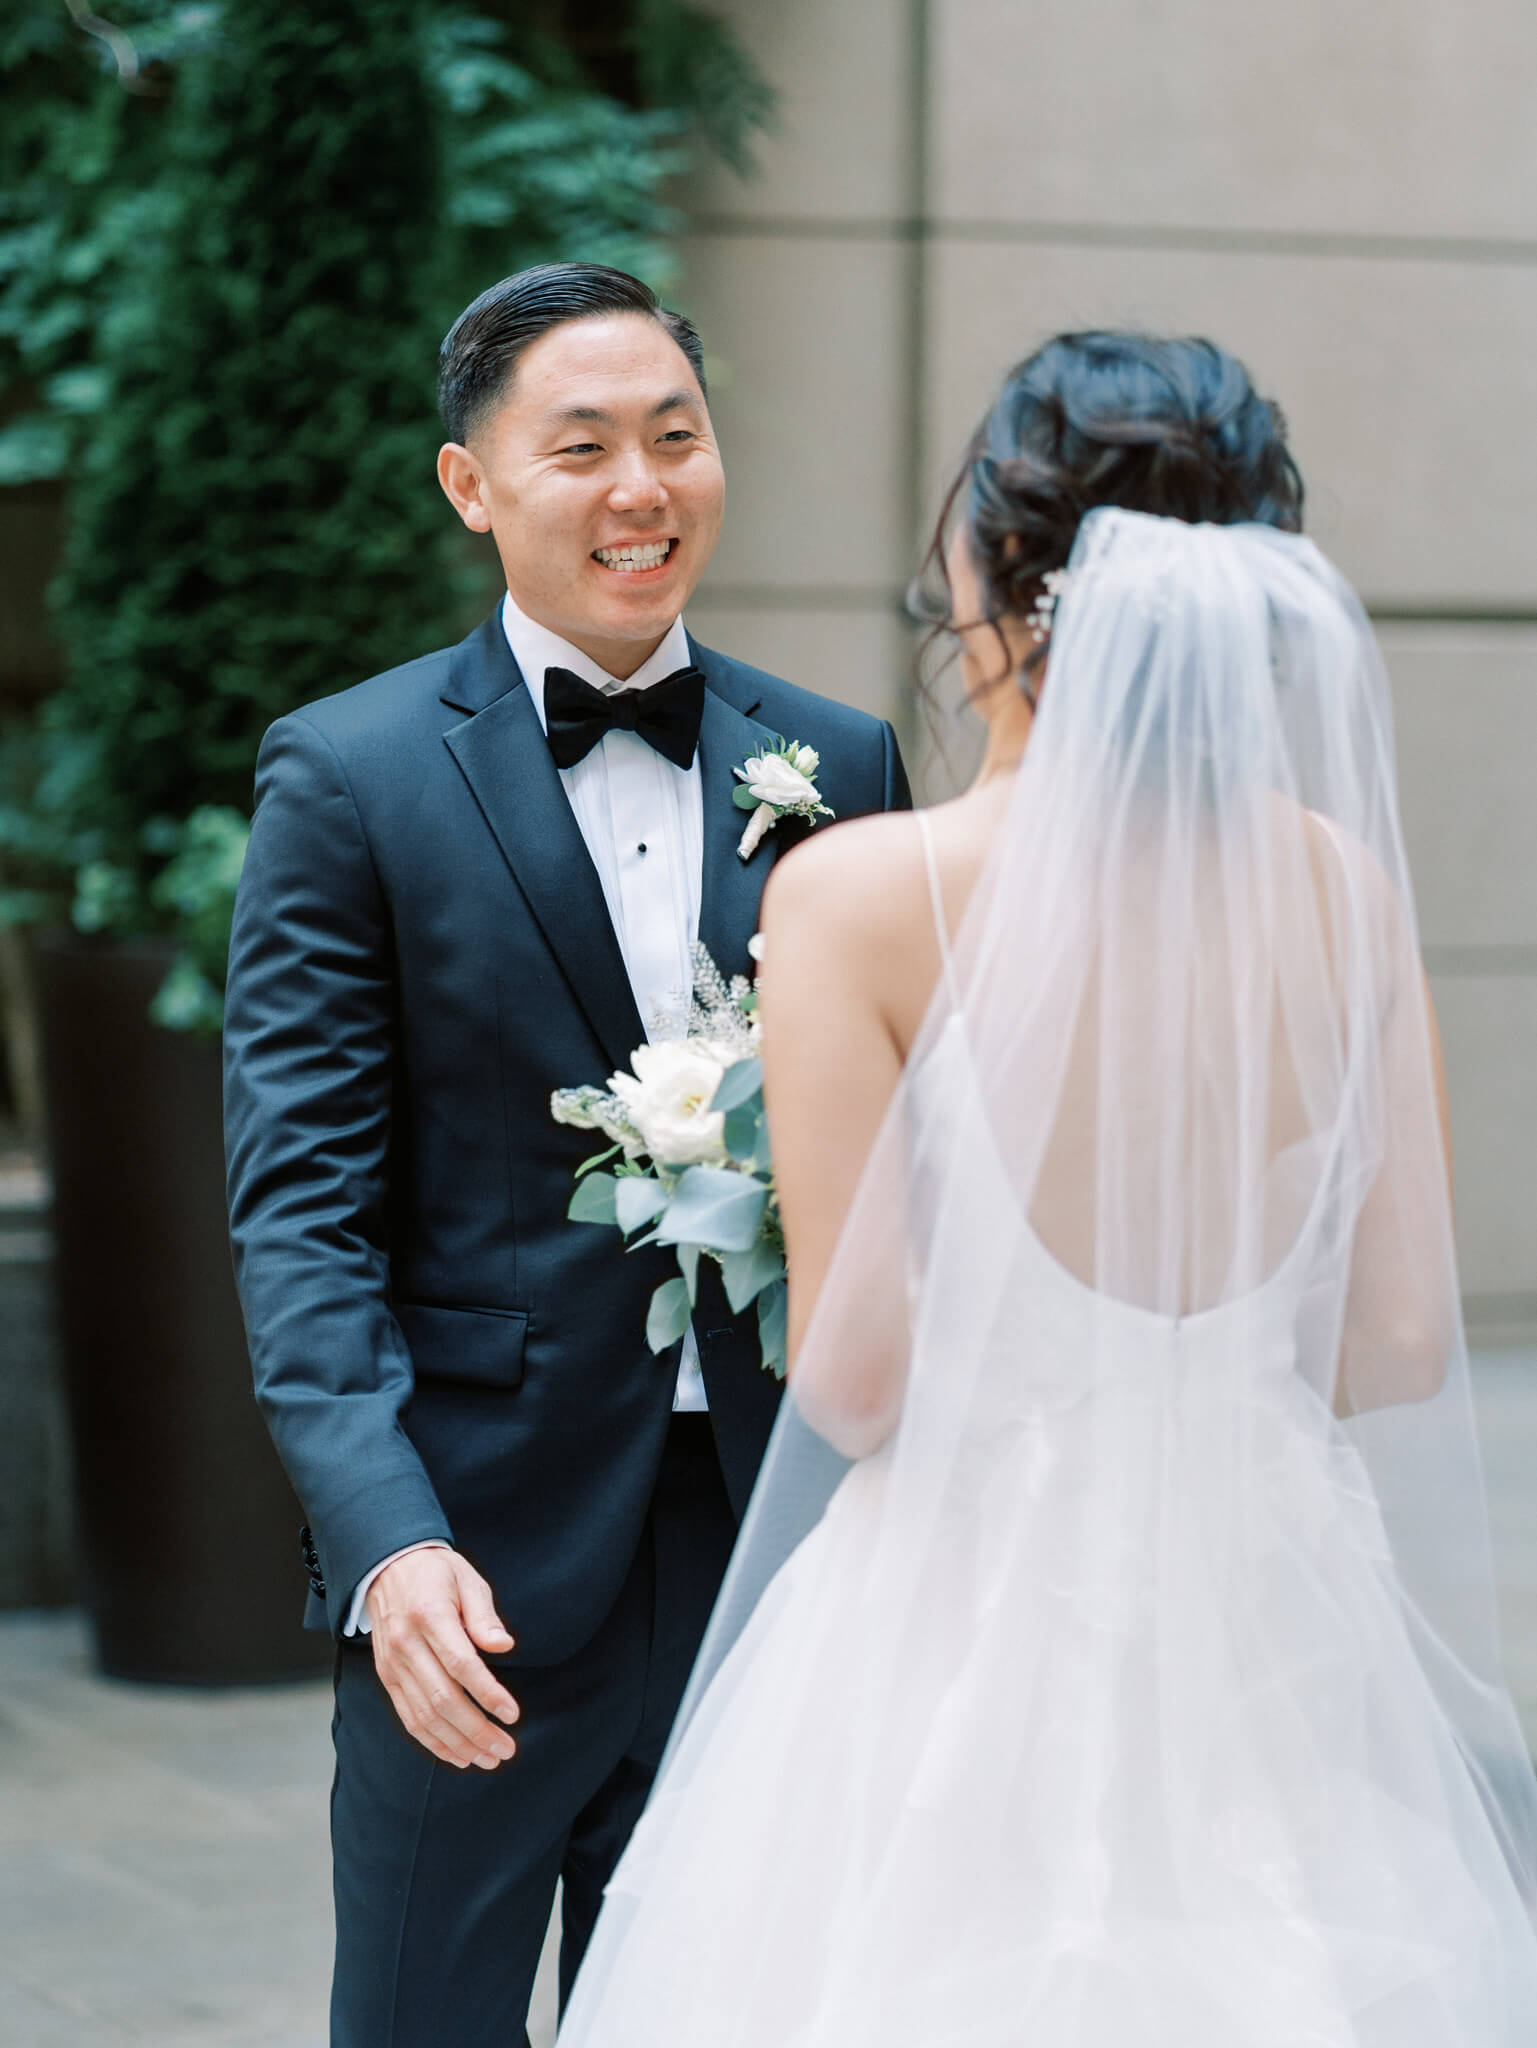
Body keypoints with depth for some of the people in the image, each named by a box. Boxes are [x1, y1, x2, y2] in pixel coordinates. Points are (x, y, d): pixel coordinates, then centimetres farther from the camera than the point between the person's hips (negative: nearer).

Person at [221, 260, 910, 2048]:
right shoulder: (348, 778, -3)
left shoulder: (842, 768, 7)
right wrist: (390, 1543, -21)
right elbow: (301, 1211, -8)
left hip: (772, 1546, 3)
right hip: (479, 1572, -3)